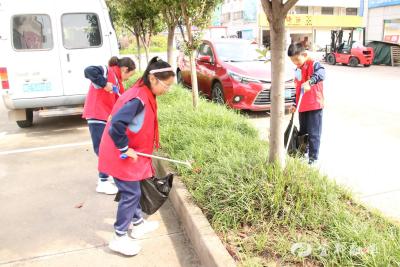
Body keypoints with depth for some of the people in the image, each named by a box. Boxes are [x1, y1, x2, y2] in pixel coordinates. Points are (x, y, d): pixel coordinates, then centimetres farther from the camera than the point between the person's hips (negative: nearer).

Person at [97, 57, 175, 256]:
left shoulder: (145, 95, 4)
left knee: (134, 190, 21)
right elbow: (116, 125, -35)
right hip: (120, 155, -9)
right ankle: (120, 238, 15)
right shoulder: (138, 99, -27)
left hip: (131, 154, 9)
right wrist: (125, 149, -24)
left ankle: (137, 224, 38)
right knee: (130, 194, 0)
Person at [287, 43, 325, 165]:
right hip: (302, 107, 8)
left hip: (314, 106, -8)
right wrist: (295, 104, 23)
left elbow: (321, 73, -34)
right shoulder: (298, 70, 14)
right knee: (302, 132, 17)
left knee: (313, 133, -4)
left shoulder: (314, 64, -10)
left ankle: (313, 158, 4)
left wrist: (310, 81, -52)